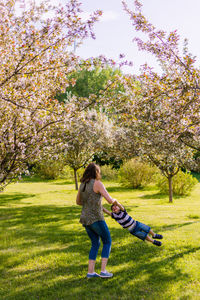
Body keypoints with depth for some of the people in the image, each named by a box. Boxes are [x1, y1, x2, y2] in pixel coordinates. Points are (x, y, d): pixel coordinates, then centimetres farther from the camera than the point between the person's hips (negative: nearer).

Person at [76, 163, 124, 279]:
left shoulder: (82, 184, 9)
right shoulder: (97, 183, -13)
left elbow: (78, 202, 22)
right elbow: (110, 200, -16)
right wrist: (116, 201, 7)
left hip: (85, 219, 7)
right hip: (96, 219, -7)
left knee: (95, 244, 18)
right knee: (107, 242, 10)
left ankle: (91, 272, 15)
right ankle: (103, 271, 4)